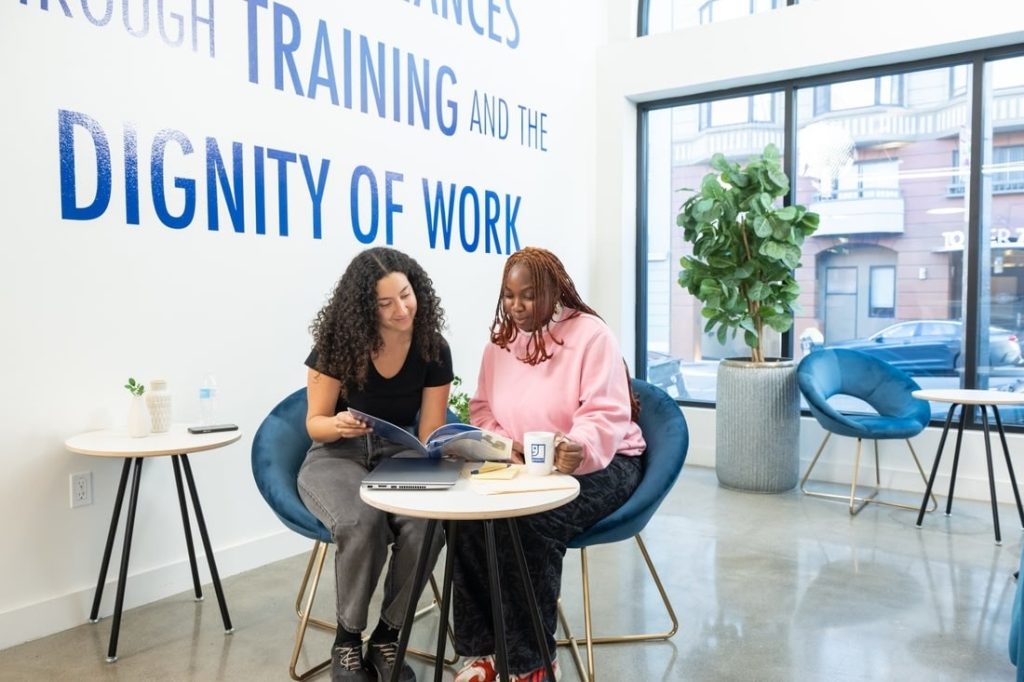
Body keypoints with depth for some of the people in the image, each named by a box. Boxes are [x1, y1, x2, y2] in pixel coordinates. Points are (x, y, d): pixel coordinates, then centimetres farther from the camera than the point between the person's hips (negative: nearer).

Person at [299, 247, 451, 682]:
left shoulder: (434, 350, -7)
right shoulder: (338, 343, -12)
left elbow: (429, 436, -3)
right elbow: (315, 424, -5)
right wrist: (337, 425, -29)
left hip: (399, 457, 2)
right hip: (337, 458, -1)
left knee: (428, 523, -31)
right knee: (361, 523, -35)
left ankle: (386, 636, -6)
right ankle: (347, 638, -7)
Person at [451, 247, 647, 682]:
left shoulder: (590, 335, -10)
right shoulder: (500, 340, 9)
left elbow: (606, 416, -17)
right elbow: (483, 410, 15)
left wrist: (580, 448, -39)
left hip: (599, 462, -5)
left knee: (528, 522, -32)